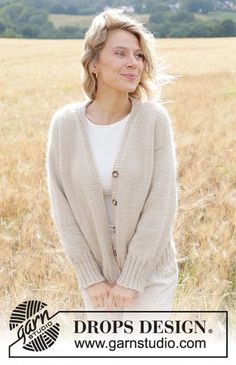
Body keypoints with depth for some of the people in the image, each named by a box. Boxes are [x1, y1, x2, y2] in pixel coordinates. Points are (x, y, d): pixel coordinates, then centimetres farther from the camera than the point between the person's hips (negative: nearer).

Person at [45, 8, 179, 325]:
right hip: (97, 270, 2)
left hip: (150, 270, -1)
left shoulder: (154, 119, -15)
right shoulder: (65, 123, -11)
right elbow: (63, 206, -7)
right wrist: (90, 276, -8)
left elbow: (162, 204, -15)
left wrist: (132, 278, -14)